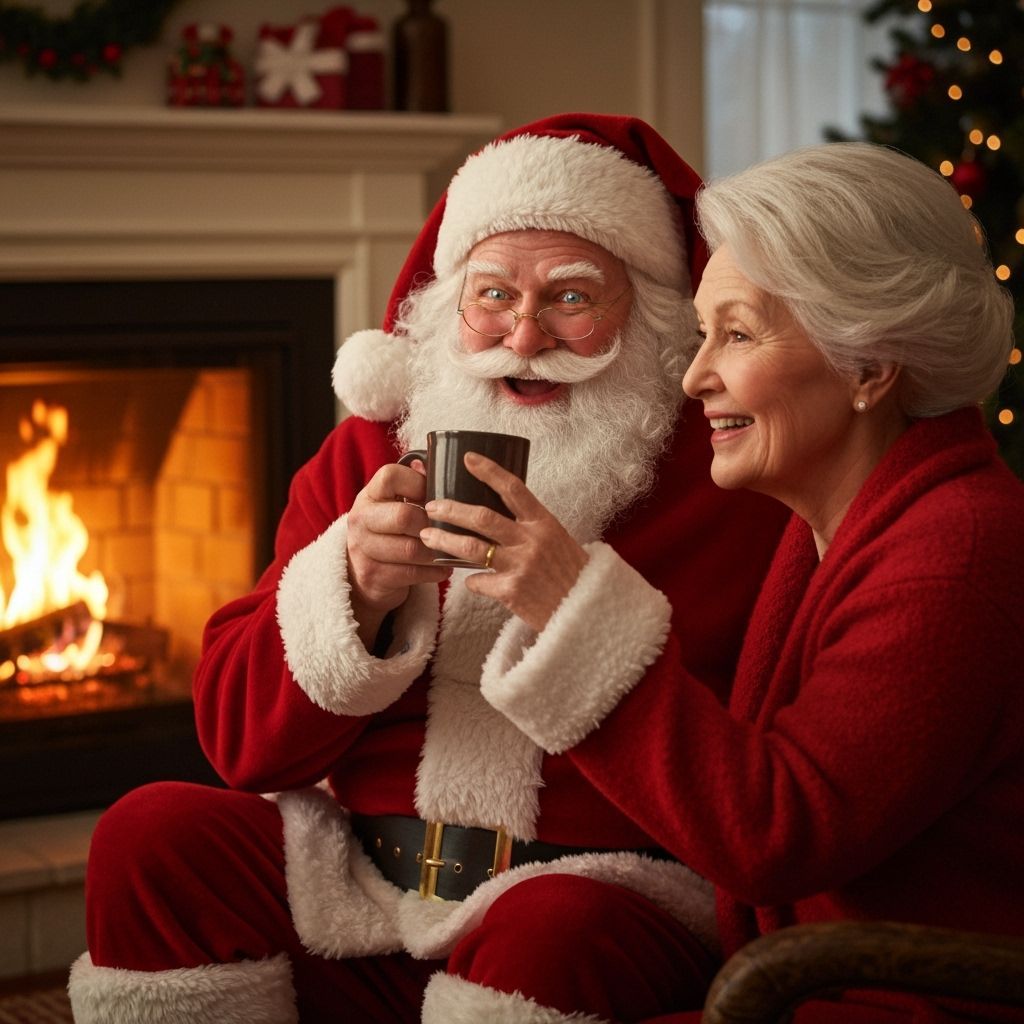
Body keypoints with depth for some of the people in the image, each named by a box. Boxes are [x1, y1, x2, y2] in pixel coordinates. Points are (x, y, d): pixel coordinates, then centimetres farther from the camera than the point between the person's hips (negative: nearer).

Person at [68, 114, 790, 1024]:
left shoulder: (731, 477, -5)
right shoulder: (373, 453, 9)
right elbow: (239, 739, 4)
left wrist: (578, 601, -23)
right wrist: (356, 593, -15)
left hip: (613, 899, -4)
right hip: (364, 876, 5)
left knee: (550, 934, -36)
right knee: (151, 836, -14)